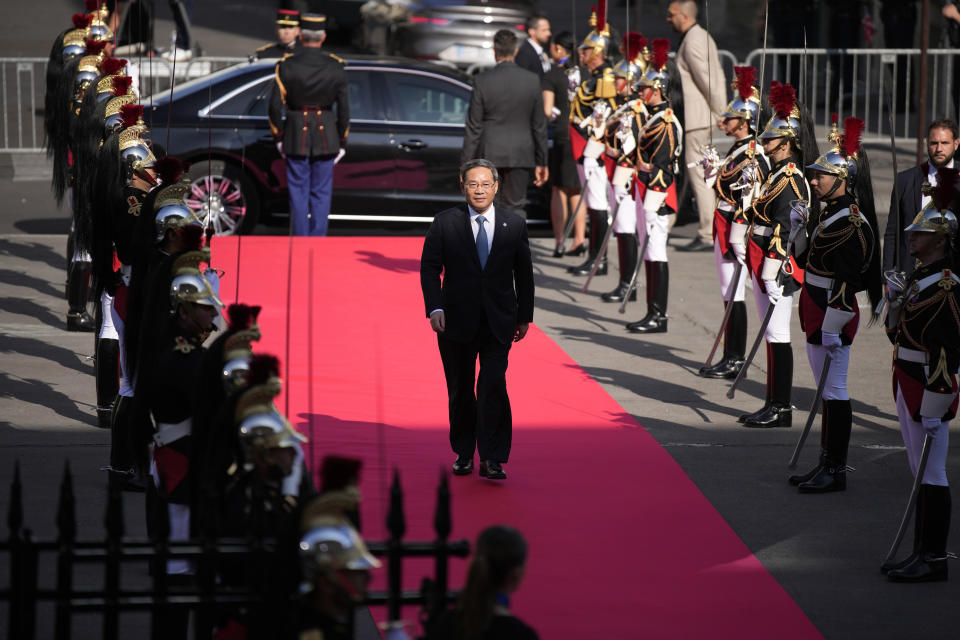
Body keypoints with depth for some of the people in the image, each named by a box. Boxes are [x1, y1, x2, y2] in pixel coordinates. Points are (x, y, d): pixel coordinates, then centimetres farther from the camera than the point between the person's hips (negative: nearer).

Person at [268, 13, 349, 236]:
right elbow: (344, 108, -1)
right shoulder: (335, 67, -5)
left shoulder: (286, 66, -8)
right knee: (321, 193, 7)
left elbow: (275, 105, -6)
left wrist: (278, 138, 6)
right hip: (326, 135, 0)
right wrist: (342, 142, 8)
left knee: (298, 193, 7)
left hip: (296, 135, 0)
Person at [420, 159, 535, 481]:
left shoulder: (514, 224, 3)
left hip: (499, 322, 0)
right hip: (457, 321, 0)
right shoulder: (445, 223, -1)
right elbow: (429, 267, 0)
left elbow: (524, 273, 9)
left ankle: (492, 459, -9)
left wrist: (524, 316, 8)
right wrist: (434, 308, -13)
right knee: (460, 390, 9)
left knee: (494, 387, -12)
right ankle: (464, 454, 24)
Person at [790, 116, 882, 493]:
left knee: (834, 392, -4)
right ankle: (826, 464, 21)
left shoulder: (852, 222, -18)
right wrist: (798, 229, 6)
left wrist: (833, 327, -23)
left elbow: (848, 279, -22)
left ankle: (835, 472, 1)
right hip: (816, 311, 10)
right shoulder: (828, 213, 12)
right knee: (827, 391, 14)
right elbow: (807, 260, 22)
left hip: (833, 316, -10)